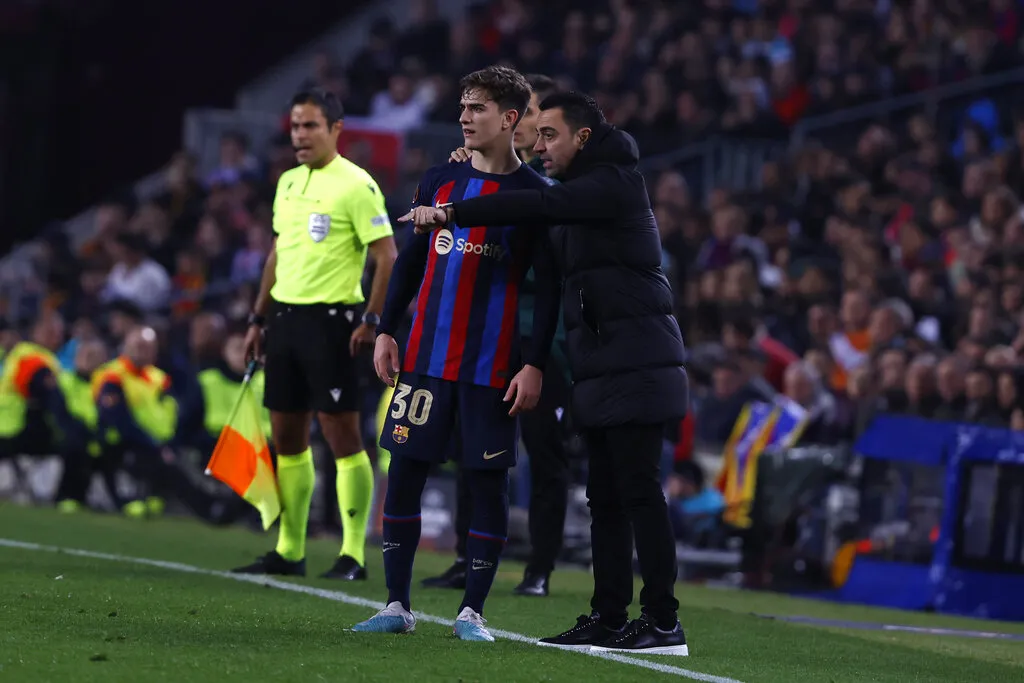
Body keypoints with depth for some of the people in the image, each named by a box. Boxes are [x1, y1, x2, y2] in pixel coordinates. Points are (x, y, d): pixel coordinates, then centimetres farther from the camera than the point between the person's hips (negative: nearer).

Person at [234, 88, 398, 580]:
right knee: (286, 437, 9)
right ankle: (289, 552, 16)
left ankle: (354, 554, -3)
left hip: (330, 319, -8)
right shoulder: (288, 183, 15)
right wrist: (258, 319, 19)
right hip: (285, 317, 8)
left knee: (341, 433, -6)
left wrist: (371, 320, -17)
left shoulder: (356, 186, -9)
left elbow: (387, 256, -11)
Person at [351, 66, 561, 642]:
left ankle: (473, 611, 5)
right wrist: (387, 330, 9)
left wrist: (535, 363, -11)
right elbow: (411, 260, 16)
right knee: (404, 471, 1)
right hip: (427, 354, 4)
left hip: (493, 366, -4)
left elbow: (550, 287, -4)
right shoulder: (441, 180, 10)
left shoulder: (533, 194, -3)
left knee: (489, 482, -2)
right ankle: (398, 605, 7)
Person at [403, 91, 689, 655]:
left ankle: (663, 623, -11)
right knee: (606, 496, 9)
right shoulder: (583, 191, 21)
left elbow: (538, 207, -19)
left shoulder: (615, 182, -9)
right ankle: (609, 617, 11)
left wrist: (452, 213, -18)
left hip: (634, 364, -10)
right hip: (603, 369, 10)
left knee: (638, 491, -11)